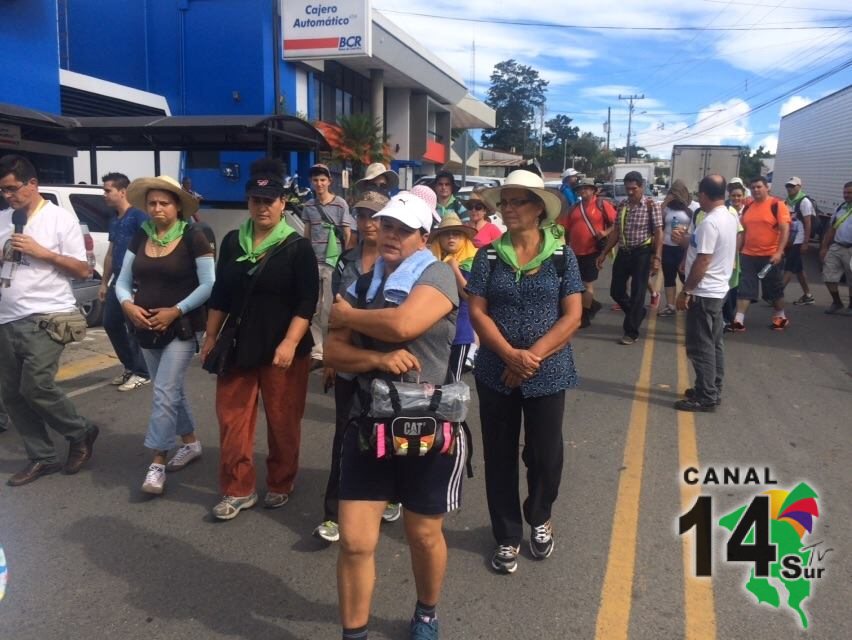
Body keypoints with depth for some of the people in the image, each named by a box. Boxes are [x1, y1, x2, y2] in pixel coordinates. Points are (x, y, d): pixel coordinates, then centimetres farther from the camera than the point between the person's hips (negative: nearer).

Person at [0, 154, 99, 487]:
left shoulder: (61, 218, -3)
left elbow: (82, 270, -5)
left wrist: (40, 251, -14)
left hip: (46, 319, -6)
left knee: (35, 387, -14)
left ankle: (81, 433, 11)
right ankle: (42, 458, 19)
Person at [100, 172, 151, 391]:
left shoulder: (138, 215, -10)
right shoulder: (114, 221, 17)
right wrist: (104, 282, 22)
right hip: (118, 281, 9)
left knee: (135, 327, -4)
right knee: (111, 323, 12)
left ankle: (141, 373, 8)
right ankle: (130, 367, 25)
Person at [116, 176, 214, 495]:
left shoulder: (193, 237, -9)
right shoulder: (140, 238, 6)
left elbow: (208, 285, -13)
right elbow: (123, 281, 9)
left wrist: (175, 311, -20)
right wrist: (127, 304, -12)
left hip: (182, 327, -6)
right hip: (146, 329, 6)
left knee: (164, 392, -9)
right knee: (170, 390, 16)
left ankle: (157, 462, 1)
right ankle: (191, 442, 33)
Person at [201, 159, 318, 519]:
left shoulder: (298, 247, -6)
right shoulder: (232, 242, 7)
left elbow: (307, 301, -11)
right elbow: (220, 294, 13)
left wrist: (289, 343, -20)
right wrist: (211, 337, 10)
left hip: (282, 349, -4)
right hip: (238, 344, 4)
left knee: (282, 421, 6)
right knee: (232, 418, 5)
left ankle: (280, 485, 24)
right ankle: (237, 490, 17)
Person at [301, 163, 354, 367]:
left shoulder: (341, 204, -3)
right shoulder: (308, 206, 9)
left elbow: (348, 235, -2)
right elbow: (306, 235, 16)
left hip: (333, 262, -4)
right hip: (312, 262, 4)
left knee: (329, 310, -2)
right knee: (313, 309, 6)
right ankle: (316, 353, 13)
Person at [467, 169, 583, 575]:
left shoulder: (561, 256, -2)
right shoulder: (489, 256, 1)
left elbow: (572, 316, -6)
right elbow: (477, 312, -4)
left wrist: (532, 356, -17)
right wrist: (510, 354, -19)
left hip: (547, 373, -1)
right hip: (495, 372, 1)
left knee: (545, 455, 7)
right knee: (499, 456, 9)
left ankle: (539, 519, 38)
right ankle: (507, 536, 27)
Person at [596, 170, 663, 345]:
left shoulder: (651, 204, -7)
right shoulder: (622, 205, 8)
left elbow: (658, 232, -10)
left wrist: (657, 257, -18)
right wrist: (604, 253, 13)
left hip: (642, 253, -5)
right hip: (623, 252, 5)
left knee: (637, 293, 1)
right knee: (616, 290, 8)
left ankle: (631, 331, 12)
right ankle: (637, 314, 34)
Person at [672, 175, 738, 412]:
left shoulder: (709, 222, -22)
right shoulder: (729, 218, 9)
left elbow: (702, 262, -23)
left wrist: (685, 291, -17)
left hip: (704, 293, -10)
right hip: (718, 290, 10)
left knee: (700, 346, -3)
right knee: (714, 343, 16)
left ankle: (706, 398, 3)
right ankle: (712, 390, 25)